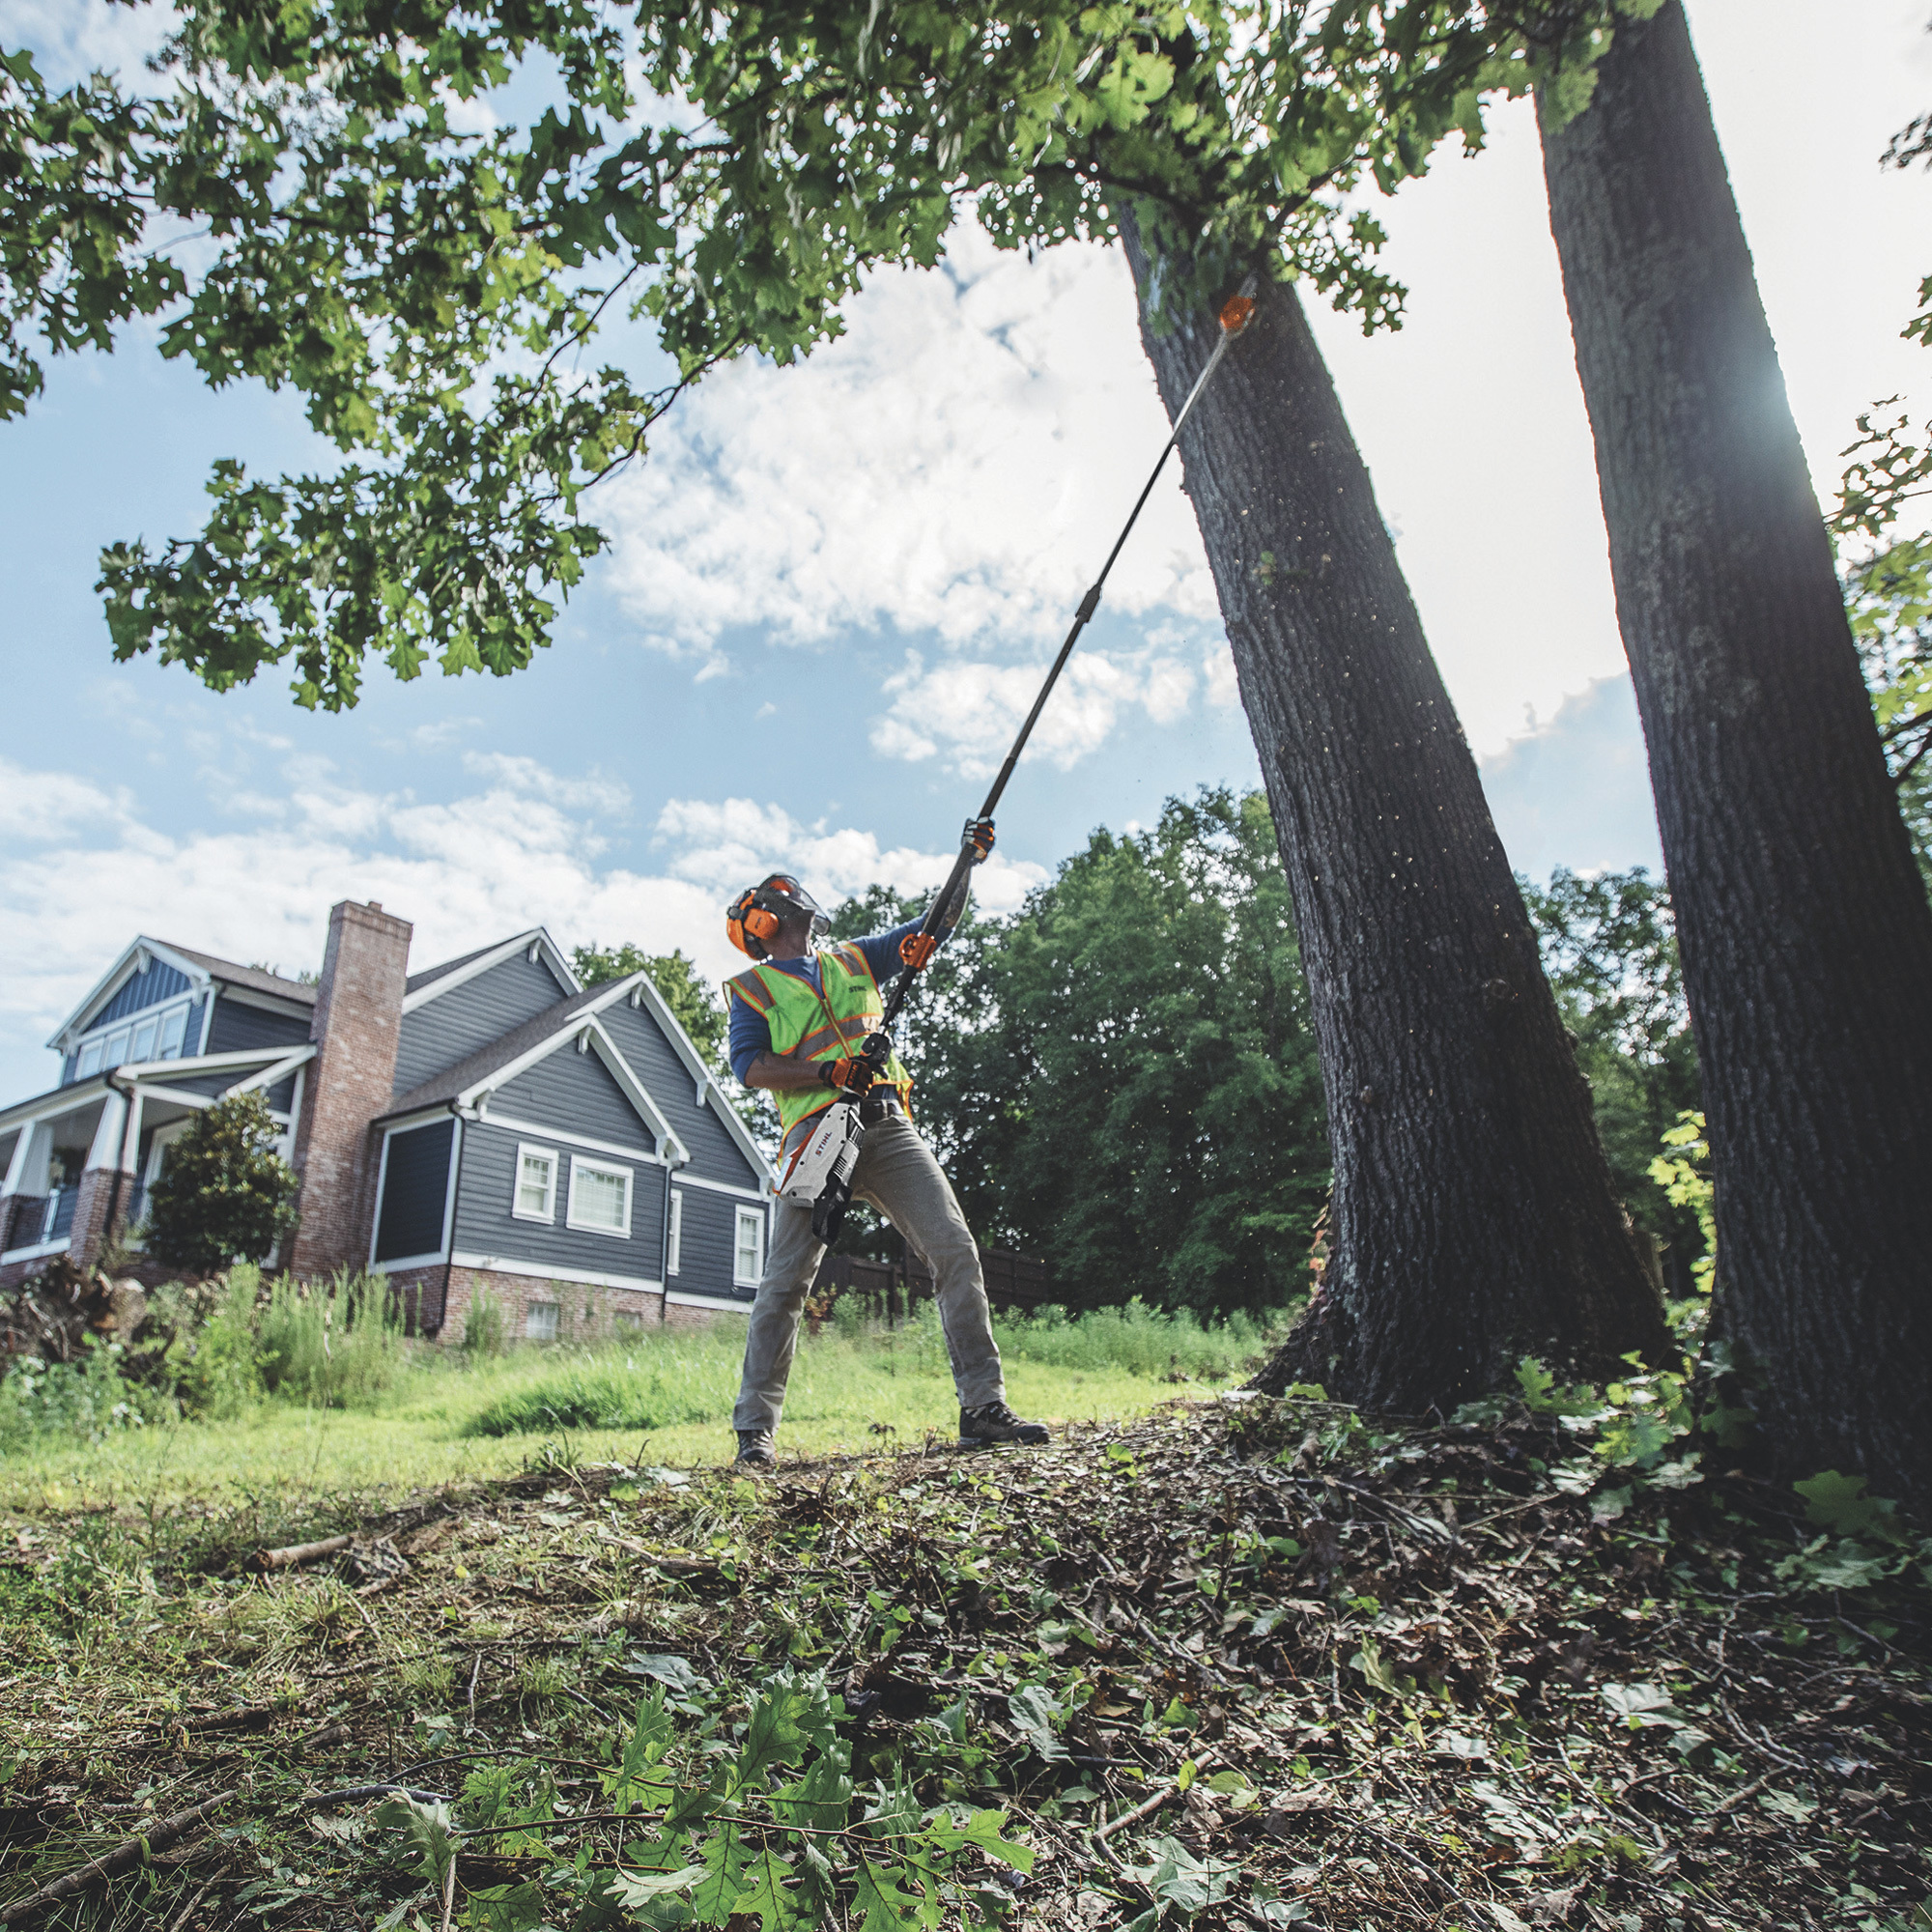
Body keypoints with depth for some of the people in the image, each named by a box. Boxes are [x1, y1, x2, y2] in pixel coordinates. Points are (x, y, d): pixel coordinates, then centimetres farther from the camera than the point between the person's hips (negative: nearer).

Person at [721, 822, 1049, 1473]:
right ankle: (755, 1431, 4)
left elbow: (936, 925, 27)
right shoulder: (752, 988, 13)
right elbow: (750, 1064, -2)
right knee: (785, 1281, -6)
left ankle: (983, 1407, -1)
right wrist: (827, 1072, -15)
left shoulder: (853, 958, 26)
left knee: (955, 1249, -6)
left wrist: (970, 860, 16)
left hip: (887, 1126, 4)